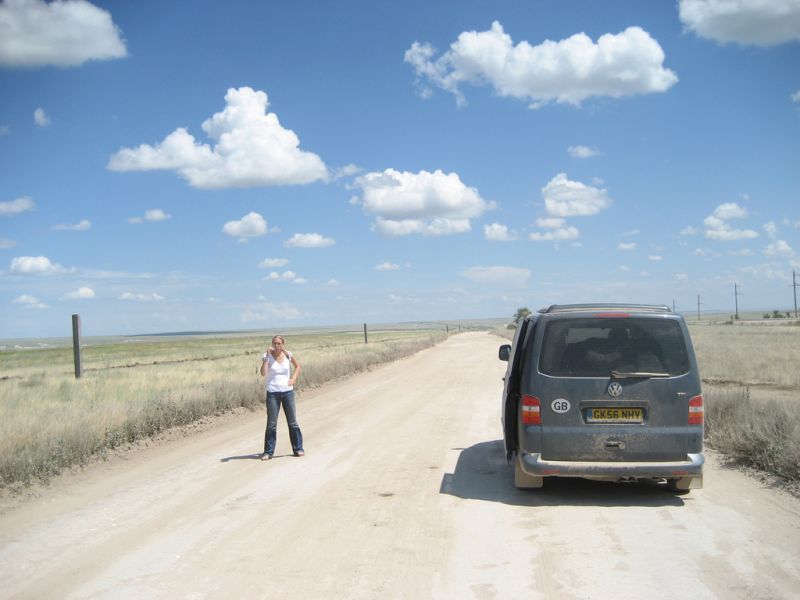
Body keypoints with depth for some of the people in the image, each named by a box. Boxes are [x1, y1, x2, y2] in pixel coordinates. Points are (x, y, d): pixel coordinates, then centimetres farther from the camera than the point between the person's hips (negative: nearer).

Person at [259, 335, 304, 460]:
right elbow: (263, 373, -21)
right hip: (272, 393, -2)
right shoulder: (267, 356, -7)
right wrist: (267, 356, -23)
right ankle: (268, 452, 10)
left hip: (287, 391, 2)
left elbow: (297, 366, 17)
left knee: (293, 422, 8)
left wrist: (293, 379, 2)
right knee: (271, 424, 1)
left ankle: (298, 449, 19)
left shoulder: (288, 355, -1)